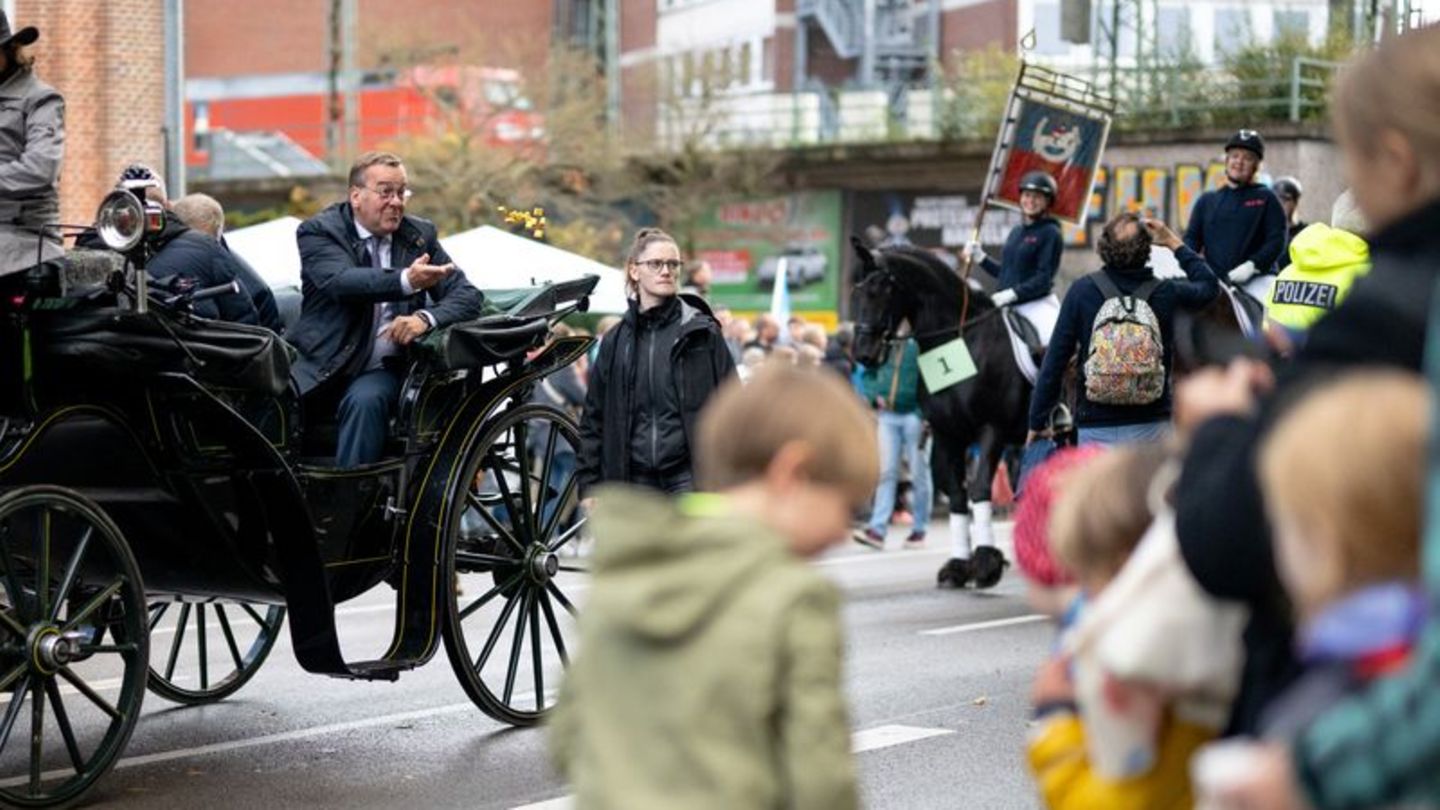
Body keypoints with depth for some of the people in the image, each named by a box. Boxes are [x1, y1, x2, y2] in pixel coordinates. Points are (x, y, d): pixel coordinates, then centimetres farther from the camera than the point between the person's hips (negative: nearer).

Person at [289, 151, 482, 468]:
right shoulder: (318, 231, 0)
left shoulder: (420, 235, 12)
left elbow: (467, 296, 7)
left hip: (382, 370, 1)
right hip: (324, 368, -1)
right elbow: (341, 281, -20)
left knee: (365, 400, -32)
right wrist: (405, 281, -38)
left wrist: (426, 318, -16)